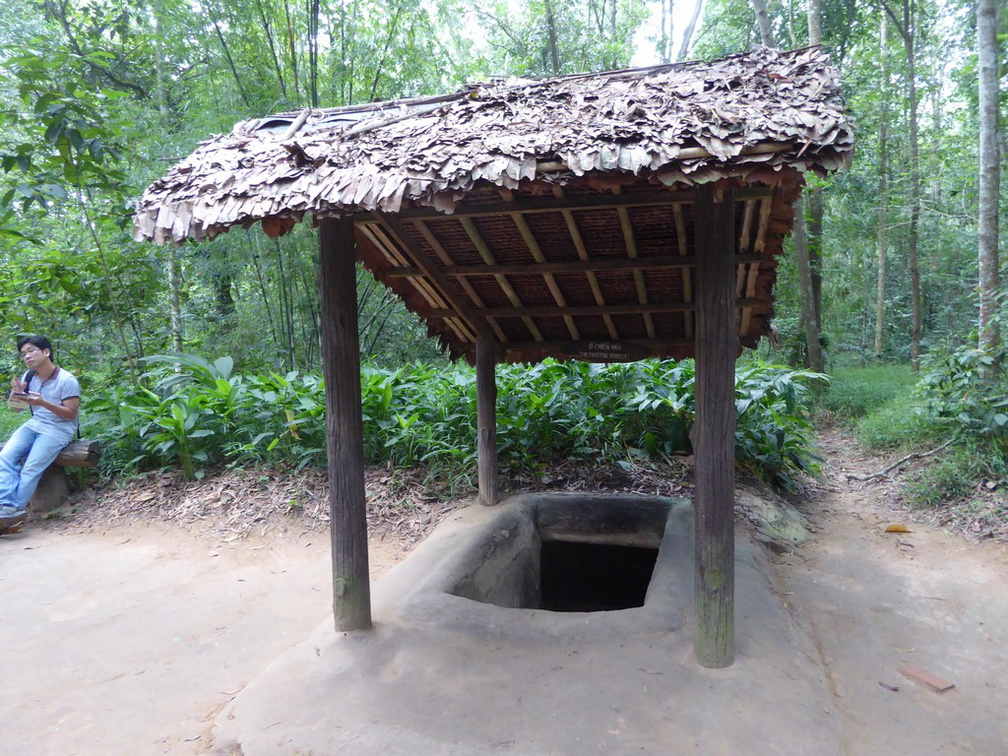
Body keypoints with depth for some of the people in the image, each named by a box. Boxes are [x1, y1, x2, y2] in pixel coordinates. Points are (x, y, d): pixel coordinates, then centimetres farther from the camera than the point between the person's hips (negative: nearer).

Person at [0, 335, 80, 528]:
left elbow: (71, 413, -14)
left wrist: (43, 403, -27)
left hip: (58, 430, -6)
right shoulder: (28, 376, 5)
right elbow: (16, 408, 13)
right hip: (34, 425, 6)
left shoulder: (67, 380, -14)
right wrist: (16, 393, -10)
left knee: (30, 470, -19)